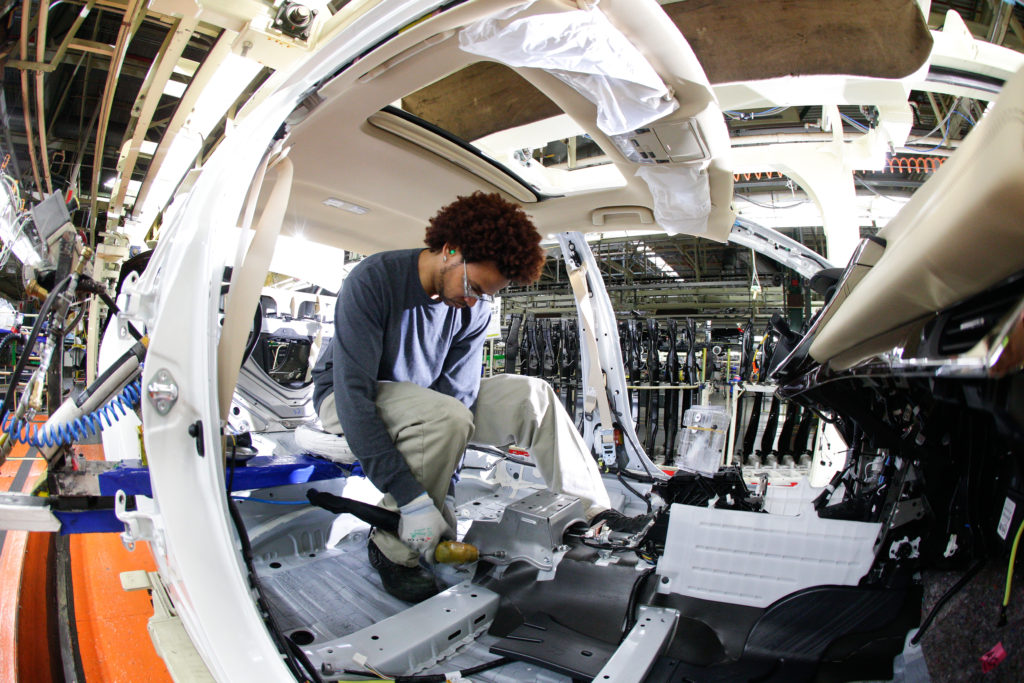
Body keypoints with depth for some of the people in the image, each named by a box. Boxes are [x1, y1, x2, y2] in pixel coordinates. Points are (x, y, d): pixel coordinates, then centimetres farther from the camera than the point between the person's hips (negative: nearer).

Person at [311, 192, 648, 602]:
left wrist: (443, 479, -25)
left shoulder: (476, 309, -11)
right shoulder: (373, 280, -28)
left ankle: (593, 514, -8)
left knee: (531, 395, -13)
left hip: (427, 398, 5)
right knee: (445, 417, -37)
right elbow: (353, 392, -33)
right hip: (345, 398, -5)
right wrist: (412, 499, -38)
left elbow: (459, 392, -12)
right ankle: (393, 551, -20)